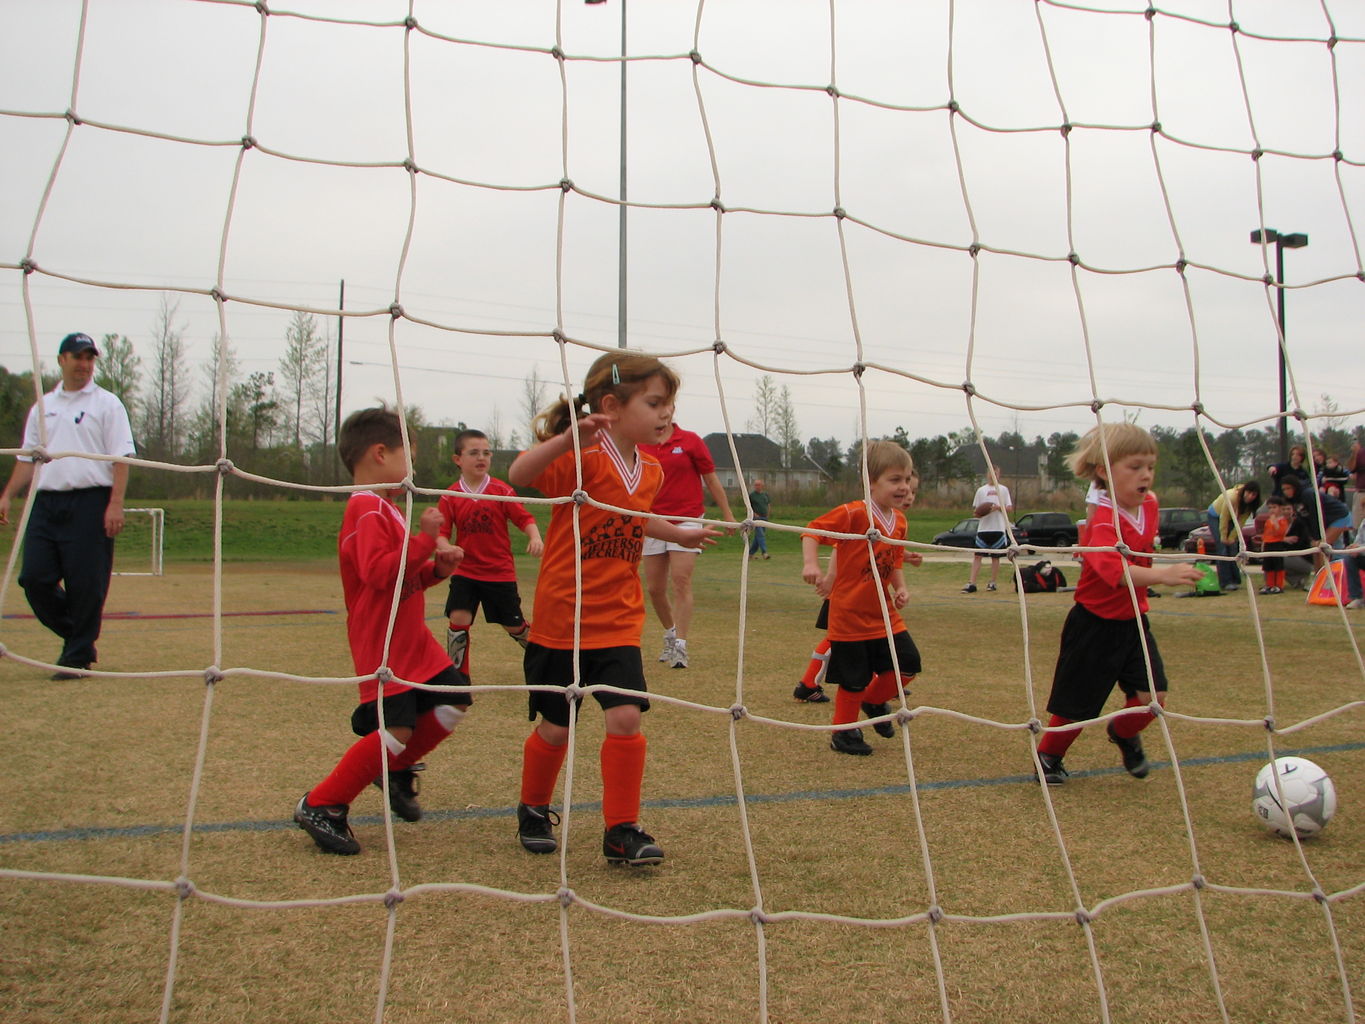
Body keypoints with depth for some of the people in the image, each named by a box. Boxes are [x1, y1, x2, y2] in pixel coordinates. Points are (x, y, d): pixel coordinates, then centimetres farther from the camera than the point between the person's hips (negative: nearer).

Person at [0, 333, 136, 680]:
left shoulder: (106, 404, 3)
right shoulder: (43, 407, 18)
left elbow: (121, 458, -4)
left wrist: (115, 504, -14)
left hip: (90, 502, -5)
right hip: (46, 502, 5)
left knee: (86, 584, -4)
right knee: (34, 578, -1)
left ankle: (78, 657, 6)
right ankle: (76, 636, 19)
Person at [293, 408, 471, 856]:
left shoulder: (385, 508, 17)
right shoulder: (367, 511, -16)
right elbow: (378, 572, -30)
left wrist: (438, 567, 6)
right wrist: (424, 540, -28)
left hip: (414, 642, 10)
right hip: (383, 648, -10)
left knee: (452, 704, 11)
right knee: (395, 730, -14)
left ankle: (397, 769, 27)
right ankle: (319, 806, -1)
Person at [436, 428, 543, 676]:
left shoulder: (502, 490, -5)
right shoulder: (451, 496, -3)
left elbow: (524, 518, -7)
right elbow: (441, 533, -4)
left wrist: (535, 537, -26)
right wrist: (446, 548, -25)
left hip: (501, 572, -1)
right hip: (465, 571, 1)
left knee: (514, 625, 8)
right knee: (458, 619, -14)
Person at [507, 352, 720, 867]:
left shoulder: (650, 472, 6)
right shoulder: (582, 458, -16)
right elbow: (518, 475, -34)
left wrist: (681, 534, 28)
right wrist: (568, 438, -46)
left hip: (618, 622, 5)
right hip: (561, 619, -5)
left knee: (626, 717, -9)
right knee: (555, 728, 8)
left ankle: (622, 830, 5)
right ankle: (533, 812, 34)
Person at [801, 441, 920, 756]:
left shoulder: (899, 520, 5)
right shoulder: (854, 514, -18)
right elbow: (813, 530, -19)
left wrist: (900, 588, 2)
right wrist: (811, 563, -33)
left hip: (884, 613, 7)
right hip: (850, 614, -7)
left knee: (908, 665, 4)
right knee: (854, 679, 1)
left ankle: (874, 701, 31)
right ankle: (843, 732, 22)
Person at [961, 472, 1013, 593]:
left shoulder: (1003, 489, 8)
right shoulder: (981, 490, 12)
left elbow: (1010, 509, 4)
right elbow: (975, 511, 14)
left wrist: (998, 507, -13)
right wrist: (978, 513, -9)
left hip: (998, 528, -1)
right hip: (983, 528, 1)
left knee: (995, 557, 4)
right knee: (977, 555, -5)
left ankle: (992, 583, 13)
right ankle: (972, 584, -8)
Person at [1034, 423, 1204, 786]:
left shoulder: (1148, 504, -1)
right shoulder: (1104, 522, -27)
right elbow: (1113, 568, -48)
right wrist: (1162, 574, -60)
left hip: (1133, 621, 7)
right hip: (1096, 624, -6)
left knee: (1153, 696, -5)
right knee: (1077, 706, 3)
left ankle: (1124, 732, 28)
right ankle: (1048, 756, 30)